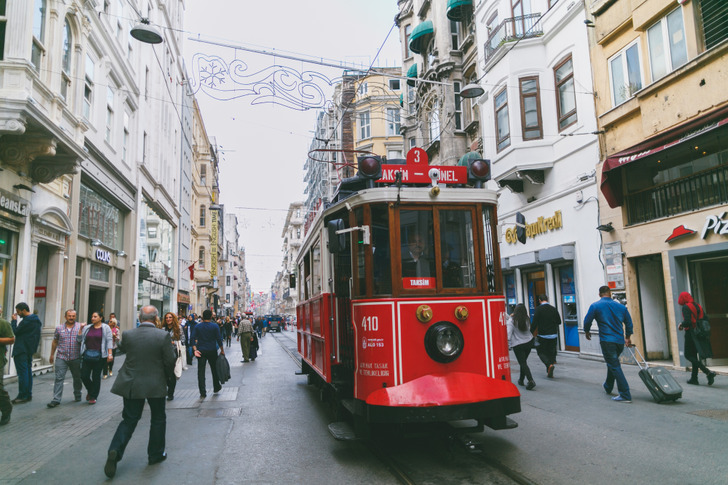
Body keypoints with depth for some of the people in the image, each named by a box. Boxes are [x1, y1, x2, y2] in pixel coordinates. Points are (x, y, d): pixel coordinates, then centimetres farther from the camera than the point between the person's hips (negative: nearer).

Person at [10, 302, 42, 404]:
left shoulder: (27, 320, -16)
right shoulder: (36, 320, 15)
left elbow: (15, 332, -13)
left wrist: (14, 320, -3)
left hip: (22, 350, -10)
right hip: (30, 350, 10)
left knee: (22, 372, -7)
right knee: (28, 371, 13)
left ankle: (22, 396, -6)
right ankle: (28, 394, 18)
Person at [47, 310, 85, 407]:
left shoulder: (80, 326, 2)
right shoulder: (59, 328, 7)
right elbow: (55, 342, 14)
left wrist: (81, 328, -22)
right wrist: (52, 354, 15)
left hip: (75, 358, 0)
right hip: (61, 357, 1)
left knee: (77, 378, 11)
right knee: (59, 378, -5)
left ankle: (77, 395, 30)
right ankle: (56, 399, -3)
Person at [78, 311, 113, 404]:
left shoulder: (105, 328, 0)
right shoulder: (87, 328, 11)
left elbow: (109, 341, -5)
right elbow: (80, 339, 10)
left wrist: (110, 354, -14)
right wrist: (81, 329, 0)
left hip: (99, 356, -4)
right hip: (87, 355, 4)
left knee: (96, 377, 2)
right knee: (84, 376, 2)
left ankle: (93, 397, 15)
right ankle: (90, 390, 30)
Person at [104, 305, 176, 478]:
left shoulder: (128, 334, -8)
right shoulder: (163, 336, -16)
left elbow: (121, 347, 15)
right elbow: (170, 361, -10)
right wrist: (167, 377, 9)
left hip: (131, 385, 2)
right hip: (155, 385, -2)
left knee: (129, 420, 15)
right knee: (158, 419, 16)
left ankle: (115, 451, -3)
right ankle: (156, 454, 25)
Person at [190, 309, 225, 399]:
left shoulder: (197, 326, 2)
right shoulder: (215, 326, -5)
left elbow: (193, 338, -5)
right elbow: (219, 339, -5)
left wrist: (195, 349, -9)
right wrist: (222, 350, 4)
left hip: (201, 351, 1)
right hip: (212, 351, -1)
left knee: (201, 371, 1)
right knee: (214, 369, 17)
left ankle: (203, 393, -3)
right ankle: (216, 387, 29)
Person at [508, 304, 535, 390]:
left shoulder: (512, 320, -16)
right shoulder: (526, 319, -4)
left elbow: (509, 333, -20)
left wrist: (508, 344, -12)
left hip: (518, 345, -5)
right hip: (529, 342, 5)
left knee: (523, 363, -2)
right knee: (524, 362, 18)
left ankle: (531, 380, -17)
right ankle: (521, 380, 29)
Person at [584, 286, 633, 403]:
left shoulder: (595, 306, -4)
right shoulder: (621, 306, 9)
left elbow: (587, 321, -4)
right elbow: (629, 323, 15)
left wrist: (587, 332, 17)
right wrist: (628, 337, 29)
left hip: (607, 341, -6)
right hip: (620, 341, 6)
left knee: (615, 367, -5)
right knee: (612, 363, 24)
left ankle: (625, 395, -10)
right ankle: (608, 387, 42)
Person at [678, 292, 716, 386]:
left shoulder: (686, 307, -12)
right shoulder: (698, 306, 12)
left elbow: (687, 322, -22)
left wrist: (681, 325, -3)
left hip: (690, 333, -8)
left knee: (688, 355, -3)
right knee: (694, 355, 13)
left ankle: (708, 372, -17)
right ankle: (694, 378, 15)